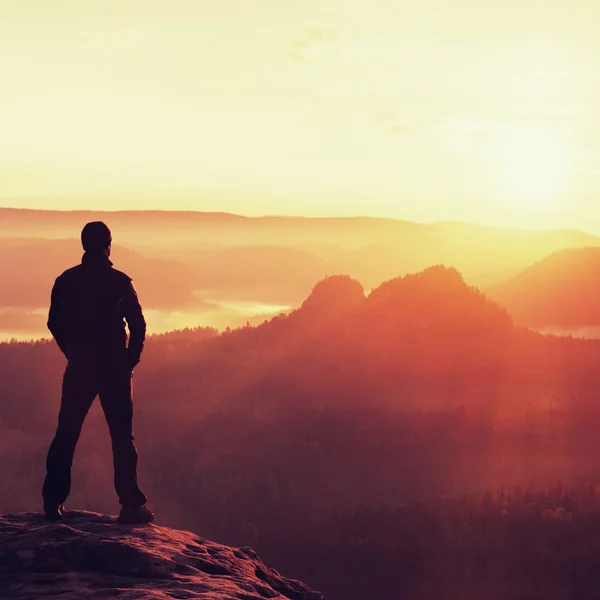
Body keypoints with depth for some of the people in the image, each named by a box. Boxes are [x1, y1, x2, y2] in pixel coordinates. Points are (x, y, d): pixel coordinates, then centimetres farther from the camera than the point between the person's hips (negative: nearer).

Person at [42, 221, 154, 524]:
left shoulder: (65, 281, 2)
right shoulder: (119, 282, -7)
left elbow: (55, 323, 7)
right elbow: (138, 325, -8)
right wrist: (130, 359, 5)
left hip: (79, 367, 2)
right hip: (114, 368, -2)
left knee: (66, 434, 10)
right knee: (122, 436, 3)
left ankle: (53, 501, 7)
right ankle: (131, 504, 0)